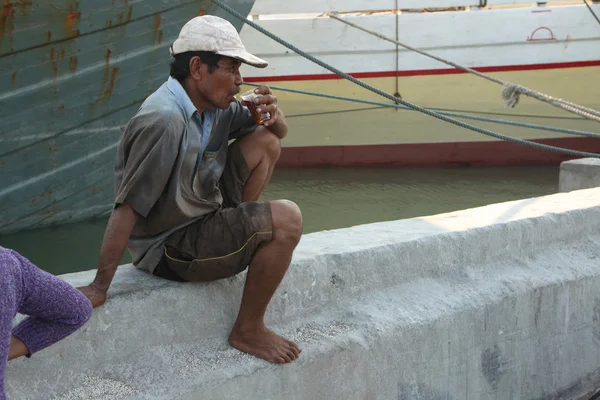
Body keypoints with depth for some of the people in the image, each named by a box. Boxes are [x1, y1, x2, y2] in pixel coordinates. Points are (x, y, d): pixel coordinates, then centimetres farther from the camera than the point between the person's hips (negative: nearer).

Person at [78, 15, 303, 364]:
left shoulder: (216, 105, 0)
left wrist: (274, 116, -10)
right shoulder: (164, 121, -27)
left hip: (205, 214, 9)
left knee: (266, 141, 5)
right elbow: (127, 207, -28)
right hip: (169, 248, -9)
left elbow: (279, 133, 15)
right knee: (286, 220, -24)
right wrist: (99, 287, -26)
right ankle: (248, 330, -7)